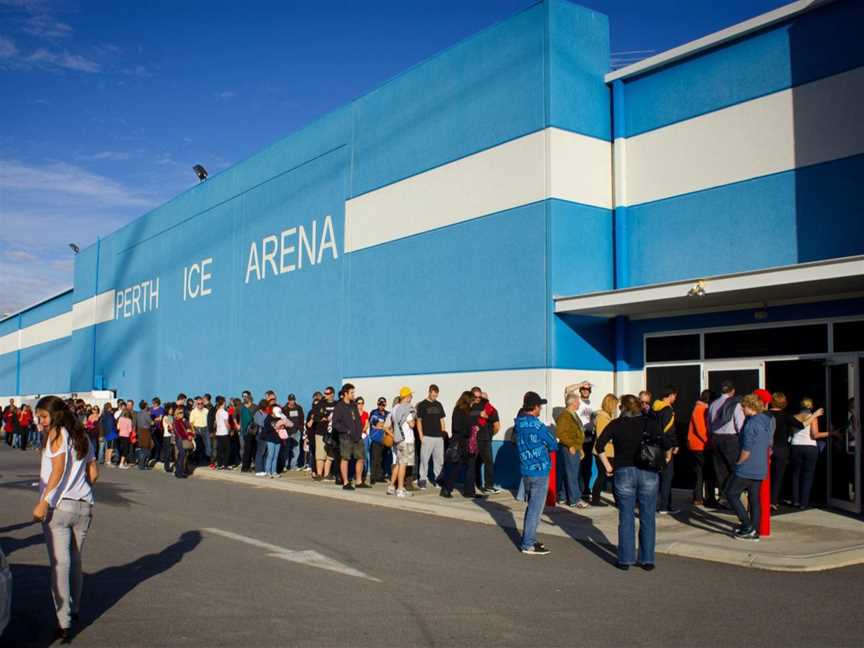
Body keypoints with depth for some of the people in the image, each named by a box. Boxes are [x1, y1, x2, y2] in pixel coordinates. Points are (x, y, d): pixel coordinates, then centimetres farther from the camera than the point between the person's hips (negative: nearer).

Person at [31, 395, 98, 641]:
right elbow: (94, 472, 12)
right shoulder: (82, 437, 14)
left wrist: (43, 502, -18)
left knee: (59, 563, -4)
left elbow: (58, 469, -16)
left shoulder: (57, 434, -6)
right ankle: (74, 609, 31)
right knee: (75, 560, 19)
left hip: (59, 506, -7)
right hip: (84, 506, 7)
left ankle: (64, 623, -4)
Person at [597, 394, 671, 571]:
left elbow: (600, 445, -9)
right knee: (647, 519, 8)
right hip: (648, 474, 1)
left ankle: (625, 560, 9)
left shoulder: (616, 424, 1)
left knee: (626, 518, 6)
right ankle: (647, 560, 12)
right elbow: (667, 444, -7)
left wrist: (607, 466, -1)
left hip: (624, 473, -1)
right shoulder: (649, 422, 3)